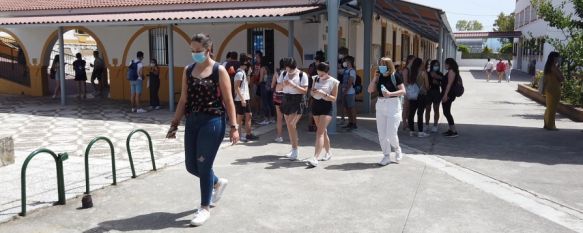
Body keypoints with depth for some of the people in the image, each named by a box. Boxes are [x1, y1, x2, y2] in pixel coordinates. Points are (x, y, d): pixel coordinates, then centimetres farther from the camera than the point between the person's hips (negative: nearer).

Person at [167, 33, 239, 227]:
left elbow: (228, 100, -7)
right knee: (191, 166, 10)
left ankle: (205, 208, 15)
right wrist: (175, 124, 8)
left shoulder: (219, 71, -6)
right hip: (192, 122, 6)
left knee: (203, 165, -2)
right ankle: (218, 183, 40)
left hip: (212, 122, -6)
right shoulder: (188, 70, 8)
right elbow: (183, 100, 11)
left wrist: (233, 127, -11)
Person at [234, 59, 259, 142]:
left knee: (249, 115, 11)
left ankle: (249, 134, 17)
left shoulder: (243, 72, 14)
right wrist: (242, 98, -22)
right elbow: (236, 87, -20)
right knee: (240, 117, -1)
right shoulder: (240, 73, -15)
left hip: (245, 98, 9)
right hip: (241, 99, -9)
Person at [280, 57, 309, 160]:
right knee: (290, 126, 10)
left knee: (291, 125, -15)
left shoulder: (302, 75, -7)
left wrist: (293, 84, -21)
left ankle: (295, 151, -7)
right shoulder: (284, 74, 8)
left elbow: (305, 90, -12)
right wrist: (283, 84, -12)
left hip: (297, 101, -6)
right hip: (286, 100, 6)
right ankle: (294, 148, 23)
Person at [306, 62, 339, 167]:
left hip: (326, 107, -6)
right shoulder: (316, 78, 7)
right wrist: (313, 92, -9)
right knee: (323, 131, 14)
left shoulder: (333, 82, -8)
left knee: (320, 132, -15)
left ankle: (315, 158, -22)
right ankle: (328, 153, 30)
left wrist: (324, 94, -23)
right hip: (315, 105, 6)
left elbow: (334, 98, -8)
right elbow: (311, 92, 15)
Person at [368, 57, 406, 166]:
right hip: (380, 105, 6)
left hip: (393, 105, -5)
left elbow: (403, 91, -10)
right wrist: (375, 78, -5)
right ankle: (386, 156, 19)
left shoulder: (395, 76, -8)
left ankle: (397, 150, 24)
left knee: (391, 134, -6)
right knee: (382, 134, 7)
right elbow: (370, 90, 6)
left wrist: (390, 94, -23)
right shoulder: (379, 77, 6)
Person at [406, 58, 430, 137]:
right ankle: (420, 132, 1)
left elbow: (408, 84, 5)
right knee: (420, 113, -2)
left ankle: (411, 131, 14)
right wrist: (427, 89, 17)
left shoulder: (411, 73, 2)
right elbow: (427, 85, -3)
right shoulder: (423, 72, -7)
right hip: (421, 94, -4)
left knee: (411, 112, 8)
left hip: (412, 95, 4)